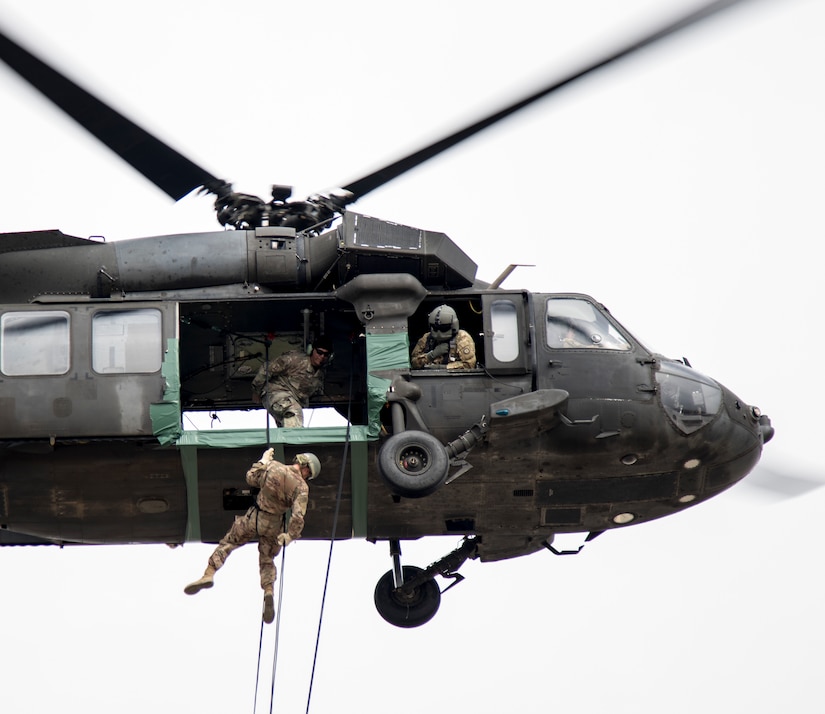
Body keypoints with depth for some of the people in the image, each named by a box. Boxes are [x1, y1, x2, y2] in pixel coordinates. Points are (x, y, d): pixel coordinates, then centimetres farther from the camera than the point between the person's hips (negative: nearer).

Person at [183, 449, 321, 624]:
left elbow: (251, 478, 9)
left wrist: (263, 461, 21)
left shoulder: (273, 466, -8)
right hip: (273, 525, 0)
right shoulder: (302, 487, -14)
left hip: (253, 518, 0)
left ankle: (209, 574, 2)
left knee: (228, 542, 17)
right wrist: (290, 536, -11)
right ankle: (269, 591, -6)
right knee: (267, 560, 17)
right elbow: (298, 516, -23)